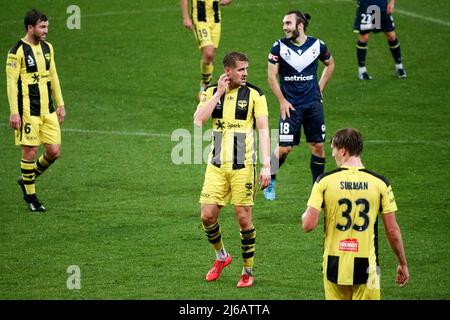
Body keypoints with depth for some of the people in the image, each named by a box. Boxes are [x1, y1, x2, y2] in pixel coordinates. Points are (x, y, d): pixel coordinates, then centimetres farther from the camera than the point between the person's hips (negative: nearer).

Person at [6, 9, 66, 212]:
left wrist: (60, 104, 19)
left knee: (54, 151, 2)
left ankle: (28, 179, 25)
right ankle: (30, 196, 11)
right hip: (28, 111, -7)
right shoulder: (17, 52, -10)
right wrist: (14, 113, -16)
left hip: (48, 110, 7)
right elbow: (11, 83, -11)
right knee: (29, 152, -2)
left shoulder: (47, 48, 11)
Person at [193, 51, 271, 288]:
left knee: (244, 217, -2)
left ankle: (248, 271, 12)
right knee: (208, 215, -1)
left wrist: (266, 165, -11)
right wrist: (219, 93, -11)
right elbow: (198, 120, -8)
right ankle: (221, 256, 26)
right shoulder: (211, 92, 6)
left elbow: (263, 130, -4)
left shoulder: (254, 94, -1)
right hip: (216, 166, 3)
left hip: (243, 166, -2)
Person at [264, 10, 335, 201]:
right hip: (291, 105, -2)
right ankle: (270, 182, 14)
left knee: (318, 146, 1)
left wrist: (320, 89, 12)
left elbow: (330, 64, 19)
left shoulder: (317, 45, 0)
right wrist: (282, 101, -6)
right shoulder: (279, 47, -6)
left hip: (313, 104, 2)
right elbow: (272, 76, -2)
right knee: (284, 148, -7)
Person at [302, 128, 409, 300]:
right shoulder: (380, 183, -4)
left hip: (334, 266, 1)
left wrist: (305, 214, 14)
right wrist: (403, 264, 10)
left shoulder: (325, 181, -6)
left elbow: (308, 225, -10)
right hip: (366, 266, -1)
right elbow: (393, 231, -2)